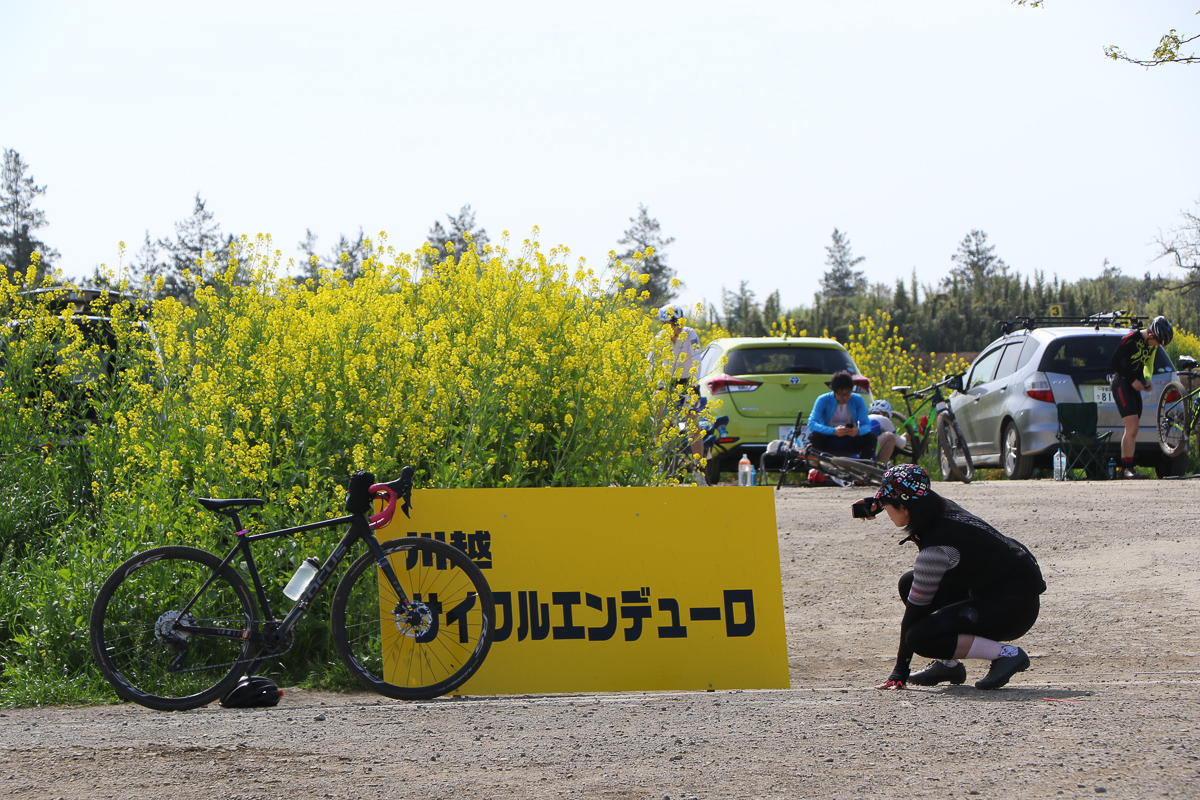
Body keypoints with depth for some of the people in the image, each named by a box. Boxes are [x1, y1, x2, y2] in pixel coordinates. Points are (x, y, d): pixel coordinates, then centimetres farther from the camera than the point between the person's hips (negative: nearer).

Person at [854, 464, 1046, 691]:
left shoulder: (935, 549, -24)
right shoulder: (944, 509, 0)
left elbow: (916, 608, -17)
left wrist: (900, 670, -10)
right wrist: (877, 502, 20)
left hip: (1014, 610, -10)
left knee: (920, 637, -18)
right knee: (909, 583, 10)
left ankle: (1007, 654, -13)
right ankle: (947, 664, 12)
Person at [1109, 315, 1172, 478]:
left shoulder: (1152, 344, 6)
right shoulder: (1132, 339, -18)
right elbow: (1115, 361, -15)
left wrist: (1147, 379, 3)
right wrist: (1132, 380, -18)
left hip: (1134, 385, 8)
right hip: (1122, 383, -8)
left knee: (1131, 430, 6)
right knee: (1132, 427, -19)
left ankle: (1124, 470, 9)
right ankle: (1127, 467, -22)